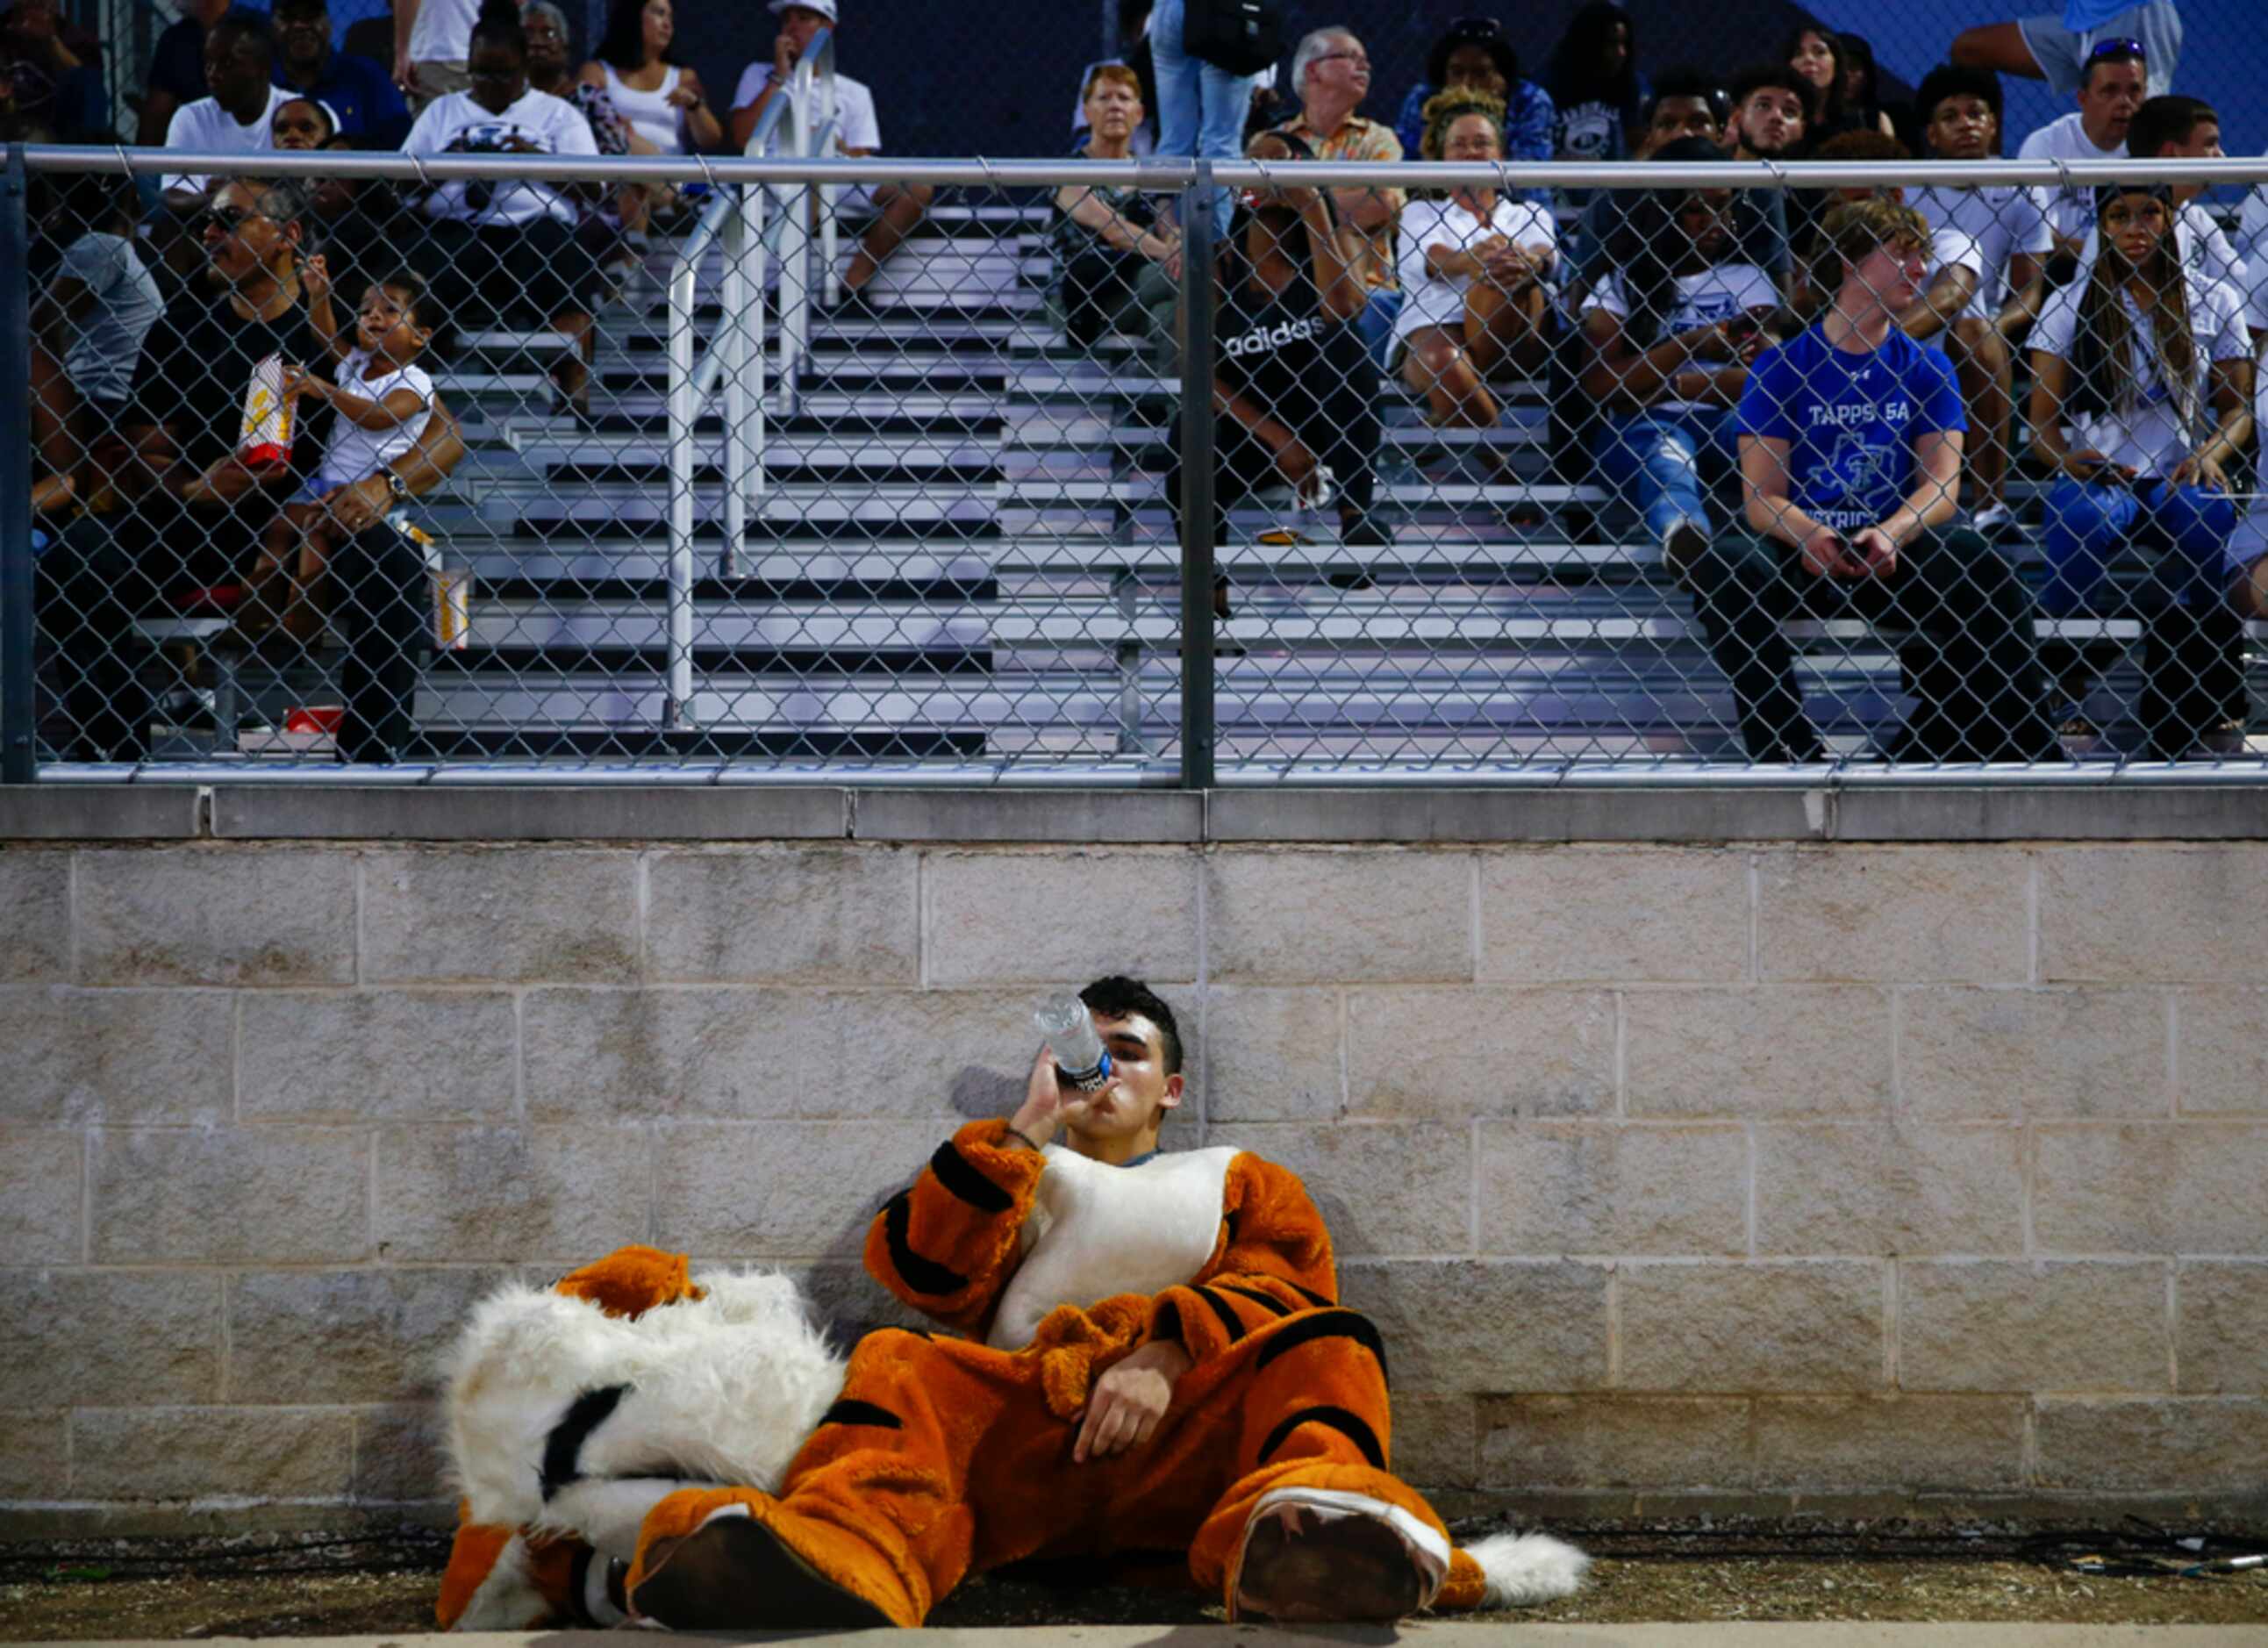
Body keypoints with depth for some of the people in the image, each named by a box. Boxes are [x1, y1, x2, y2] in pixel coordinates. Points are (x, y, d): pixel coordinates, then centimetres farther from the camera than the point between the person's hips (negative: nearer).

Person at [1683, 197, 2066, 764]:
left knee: (1982, 567, -26)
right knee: (1725, 566, -32)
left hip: (1891, 558, 2)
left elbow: (1942, 485, -1)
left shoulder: (1927, 369, 10)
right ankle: (1790, 754, -29)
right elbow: (1761, 497, -4)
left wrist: (1892, 533, -23)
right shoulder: (1781, 367, 3)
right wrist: (1809, 536, -26)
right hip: (1798, 554, -1)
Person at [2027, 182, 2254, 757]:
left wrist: (2211, 455, -10)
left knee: (2206, 520, -36)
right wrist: (2066, 458, -15)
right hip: (2097, 476, 0)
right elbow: (2042, 421, 8)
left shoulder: (2215, 302, 12)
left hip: (2180, 478, 1)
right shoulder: (2069, 306, 10)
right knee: (2080, 524, -38)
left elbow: (2238, 408, 12)